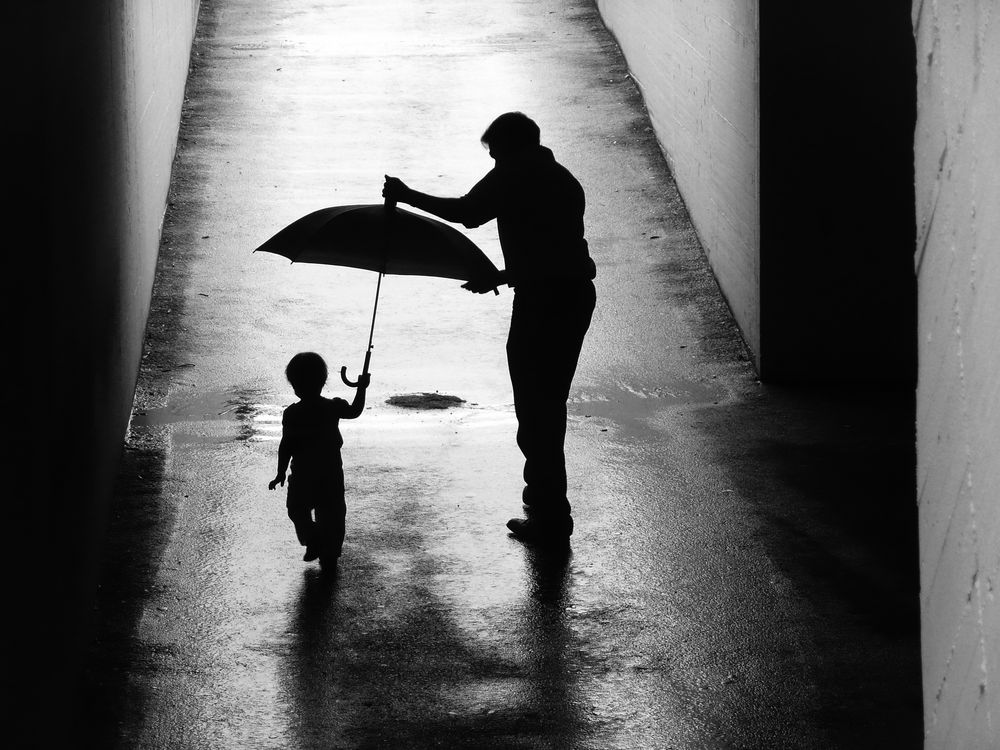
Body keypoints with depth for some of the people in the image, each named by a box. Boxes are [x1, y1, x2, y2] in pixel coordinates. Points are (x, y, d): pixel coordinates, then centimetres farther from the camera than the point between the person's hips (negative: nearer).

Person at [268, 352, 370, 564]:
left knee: (298, 510, 16)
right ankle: (329, 553, 17)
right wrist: (361, 389, 22)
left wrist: (281, 473, -1)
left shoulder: (292, 414, -12)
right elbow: (355, 411, 10)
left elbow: (286, 446, -9)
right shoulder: (334, 407, -8)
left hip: (303, 476, -2)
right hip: (332, 474, 2)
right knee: (332, 515, 13)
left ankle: (312, 541, -1)